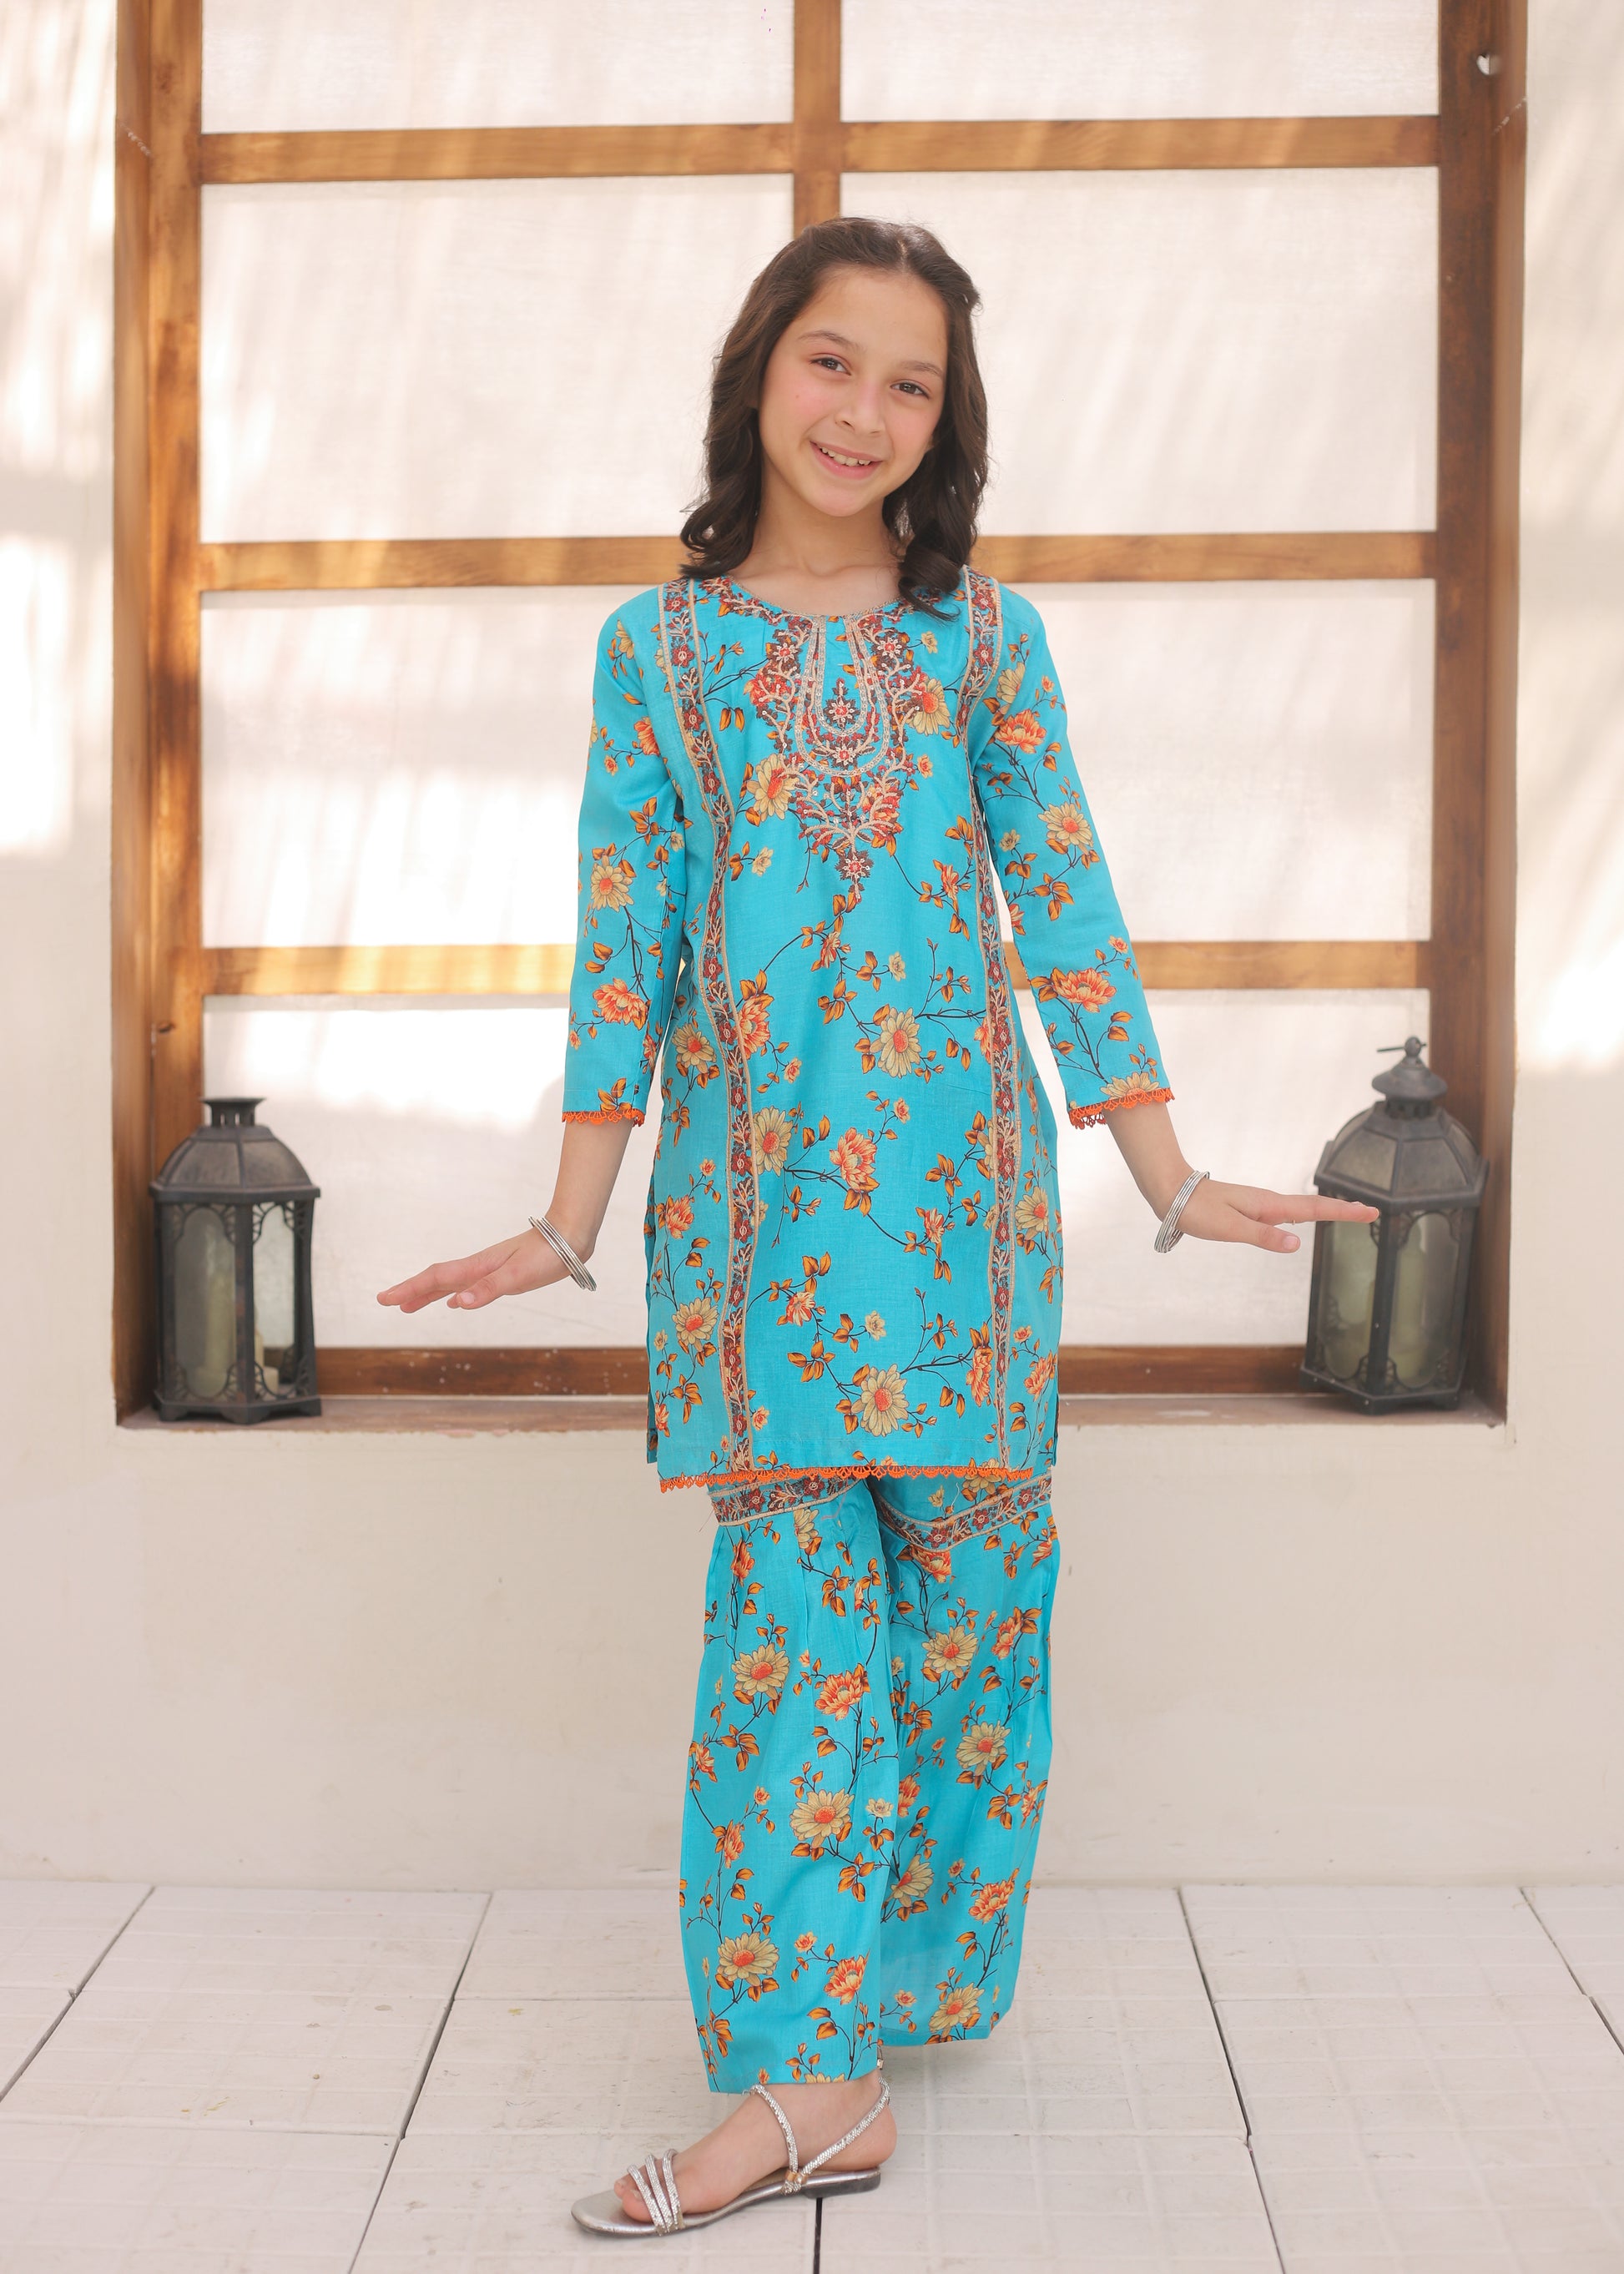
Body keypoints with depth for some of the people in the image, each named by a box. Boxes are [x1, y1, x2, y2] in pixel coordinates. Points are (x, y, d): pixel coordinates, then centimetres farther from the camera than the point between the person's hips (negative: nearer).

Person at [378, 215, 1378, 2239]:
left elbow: (1067, 903, 8)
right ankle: (810, 2072, -5)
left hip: (953, 1164, 1)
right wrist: (571, 1220, 5)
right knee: (799, 1586, -6)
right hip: (753, 1179, 0)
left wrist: (1170, 1177, 6)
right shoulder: (658, 644, 8)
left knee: (958, 1573, 3)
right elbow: (624, 937, 7)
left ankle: (912, 1967, 19)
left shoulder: (984, 633, 8)